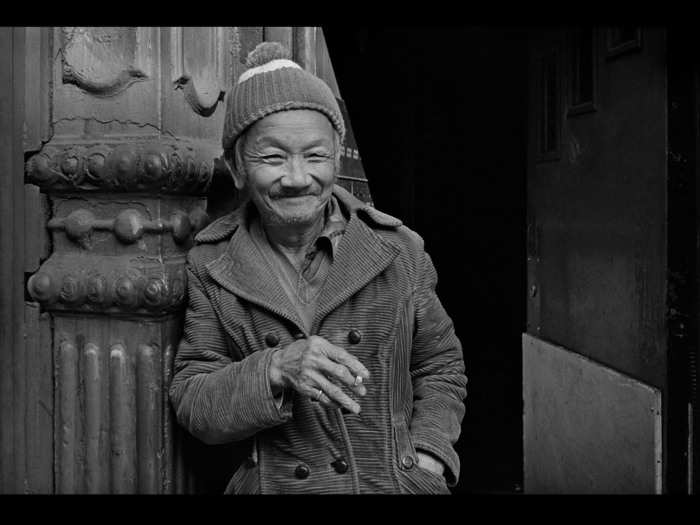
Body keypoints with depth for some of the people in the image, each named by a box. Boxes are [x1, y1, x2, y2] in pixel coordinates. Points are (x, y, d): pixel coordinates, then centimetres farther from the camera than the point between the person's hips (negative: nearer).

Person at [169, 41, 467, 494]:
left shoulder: (399, 250, 1)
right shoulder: (211, 266, 0)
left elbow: (440, 367, 12)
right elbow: (193, 407, -2)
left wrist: (426, 460, -2)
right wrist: (274, 371, -18)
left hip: (396, 483, 1)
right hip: (271, 485, 0)